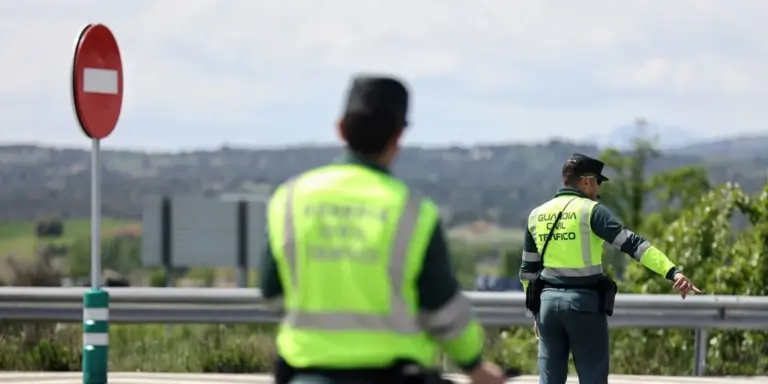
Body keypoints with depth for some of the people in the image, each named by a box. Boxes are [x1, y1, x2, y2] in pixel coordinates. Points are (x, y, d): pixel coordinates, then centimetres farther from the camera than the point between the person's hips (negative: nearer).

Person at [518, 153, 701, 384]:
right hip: (584, 303, -5)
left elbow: (528, 269, 16)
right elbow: (632, 243, -20)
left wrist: (536, 312, 26)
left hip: (549, 300, 5)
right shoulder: (590, 211, -8)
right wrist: (672, 272, -26)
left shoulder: (537, 215, 10)